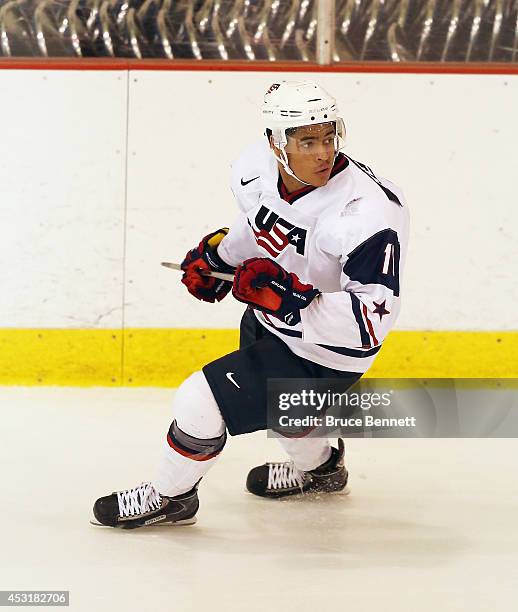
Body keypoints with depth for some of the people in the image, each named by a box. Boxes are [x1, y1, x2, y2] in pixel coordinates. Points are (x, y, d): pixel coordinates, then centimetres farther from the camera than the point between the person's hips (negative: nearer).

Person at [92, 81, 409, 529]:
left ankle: (170, 497, 20)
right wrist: (217, 256, 11)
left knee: (201, 402, -10)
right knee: (263, 389, 34)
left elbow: (375, 316, -37)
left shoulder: (369, 210, -35)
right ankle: (319, 467, 63)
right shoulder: (257, 168, -14)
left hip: (320, 355, -8)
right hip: (271, 322, 8)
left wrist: (291, 299, -44)